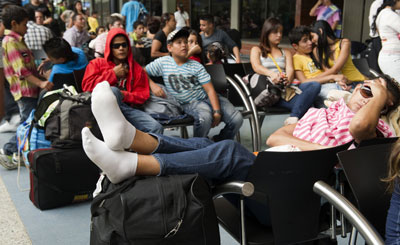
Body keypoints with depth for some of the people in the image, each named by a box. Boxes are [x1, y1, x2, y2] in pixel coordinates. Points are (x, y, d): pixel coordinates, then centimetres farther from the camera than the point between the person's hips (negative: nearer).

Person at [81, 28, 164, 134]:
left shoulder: (136, 68, 23)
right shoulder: (97, 63, 20)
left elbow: (143, 95, 14)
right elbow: (87, 86, 4)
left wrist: (124, 96, -7)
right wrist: (113, 74, 4)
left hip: (128, 107, 2)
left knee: (156, 128, -24)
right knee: (113, 91, -39)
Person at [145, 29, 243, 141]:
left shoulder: (196, 66, 3)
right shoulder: (163, 62, 2)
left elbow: (210, 90, -5)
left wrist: (217, 111, -17)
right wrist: (152, 85, -15)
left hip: (207, 98, 3)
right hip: (189, 104, -3)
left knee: (237, 119, -18)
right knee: (204, 118, -39)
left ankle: (219, 142, 9)